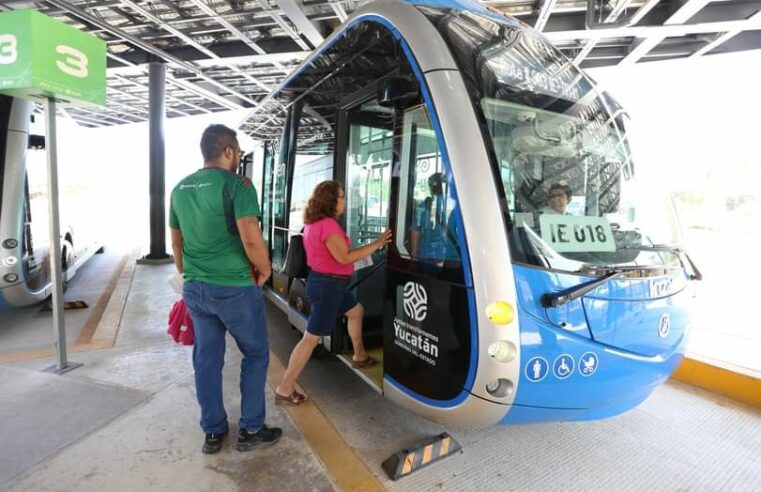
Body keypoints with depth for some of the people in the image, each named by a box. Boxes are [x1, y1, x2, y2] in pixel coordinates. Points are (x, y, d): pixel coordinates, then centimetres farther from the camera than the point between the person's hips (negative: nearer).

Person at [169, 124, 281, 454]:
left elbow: (177, 242, 16)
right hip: (235, 288, -6)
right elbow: (251, 238, -24)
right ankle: (250, 430, 20)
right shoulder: (236, 184, -14)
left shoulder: (180, 188, 9)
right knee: (255, 354, 11)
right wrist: (264, 269, -7)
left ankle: (213, 432, 29)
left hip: (195, 289, 7)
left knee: (206, 359, 16)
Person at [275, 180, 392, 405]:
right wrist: (376, 244, -20)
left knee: (356, 311, 27)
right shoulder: (327, 224, -22)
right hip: (327, 285, -11)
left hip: (326, 281, 11)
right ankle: (284, 389, 3)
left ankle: (359, 356, 43)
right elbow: (344, 257, -25)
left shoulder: (314, 222, 10)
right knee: (312, 337, -5)